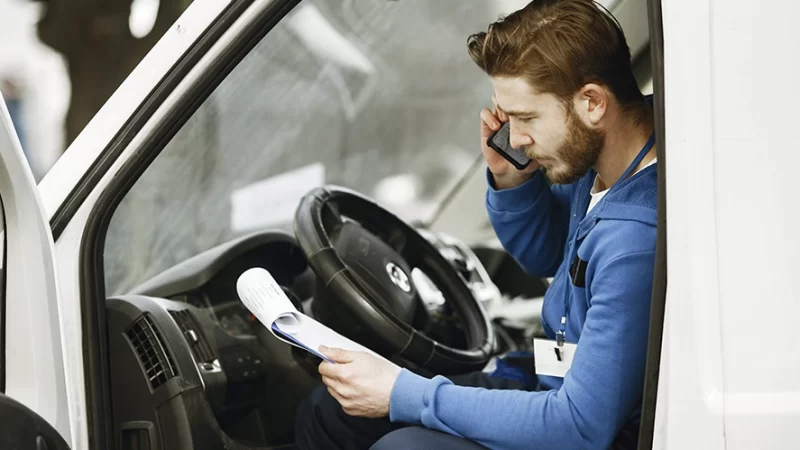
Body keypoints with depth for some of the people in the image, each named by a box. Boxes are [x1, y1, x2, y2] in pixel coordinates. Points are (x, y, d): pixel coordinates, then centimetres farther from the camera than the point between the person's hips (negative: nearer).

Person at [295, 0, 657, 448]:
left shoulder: (638, 240, -31)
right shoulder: (597, 165, -1)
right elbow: (545, 255, 21)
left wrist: (404, 394, -25)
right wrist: (510, 180, -3)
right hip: (559, 392, 10)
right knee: (328, 412, 6)